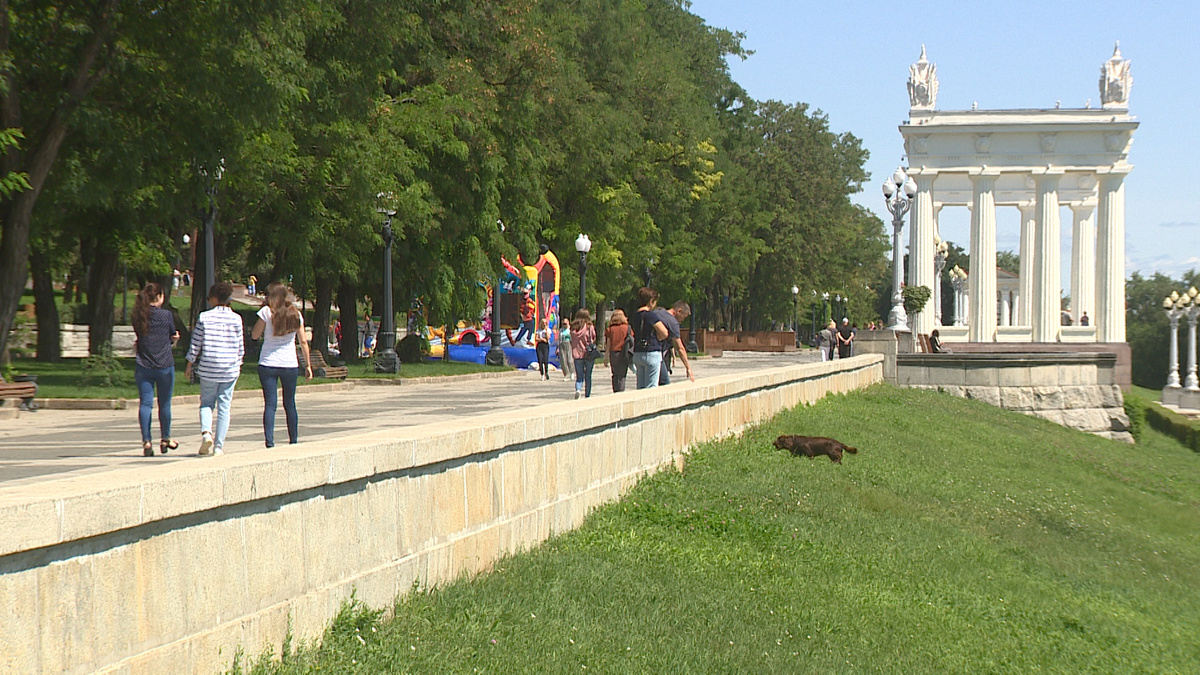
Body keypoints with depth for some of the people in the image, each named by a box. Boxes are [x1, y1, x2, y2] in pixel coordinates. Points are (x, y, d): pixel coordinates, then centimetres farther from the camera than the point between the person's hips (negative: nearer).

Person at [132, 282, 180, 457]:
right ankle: (165, 439, 25)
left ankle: (146, 441, -6)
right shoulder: (166, 315, -7)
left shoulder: (138, 317, 2)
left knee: (145, 403, 1)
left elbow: (139, 336, 12)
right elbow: (173, 337, 3)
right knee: (164, 404, 12)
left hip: (143, 366, 2)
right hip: (164, 366, -2)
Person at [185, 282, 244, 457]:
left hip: (208, 369, -1)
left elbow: (195, 344, -2)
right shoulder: (236, 319, 0)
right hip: (230, 370, 1)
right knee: (224, 407, 6)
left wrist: (189, 365, 9)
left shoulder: (204, 317, -4)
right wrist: (238, 364, 21)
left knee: (206, 403, 13)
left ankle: (206, 432, -13)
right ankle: (218, 446, 5)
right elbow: (240, 347, 5)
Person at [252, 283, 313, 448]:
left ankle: (269, 441, -15)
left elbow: (255, 335, 1)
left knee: (270, 404, -3)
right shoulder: (295, 314, 4)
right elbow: (303, 342, 5)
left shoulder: (266, 312, -5)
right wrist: (308, 364, 11)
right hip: (290, 365, 2)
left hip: (267, 364, -2)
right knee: (290, 404, 14)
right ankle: (293, 441, 21)